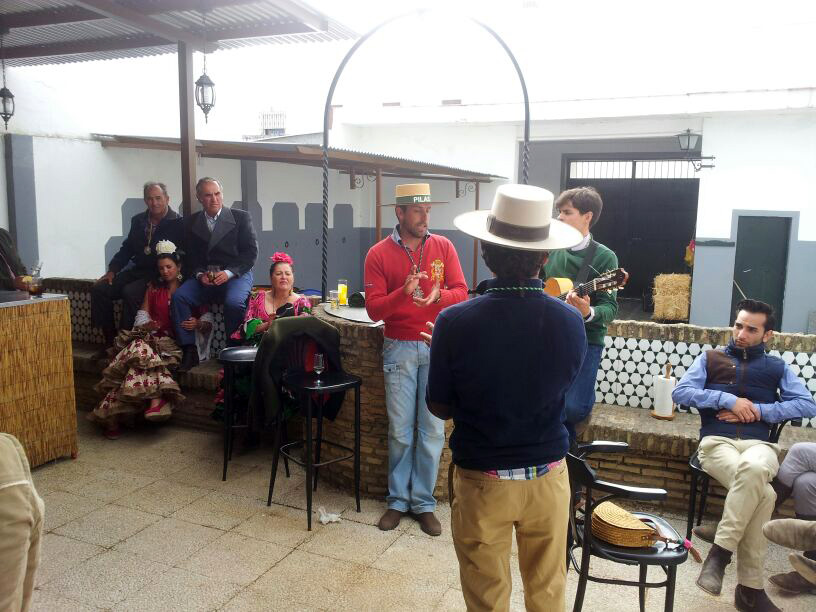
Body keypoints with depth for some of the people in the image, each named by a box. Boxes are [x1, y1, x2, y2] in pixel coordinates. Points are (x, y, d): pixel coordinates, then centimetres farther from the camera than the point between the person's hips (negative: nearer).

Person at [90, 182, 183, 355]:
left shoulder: (177, 224, -5)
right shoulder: (138, 221, 14)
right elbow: (126, 248, 18)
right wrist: (112, 270, 4)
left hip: (158, 274, -7)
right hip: (136, 270, 7)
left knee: (130, 292, -31)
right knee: (99, 289, -9)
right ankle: (110, 340, -2)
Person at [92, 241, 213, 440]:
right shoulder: (153, 289, 23)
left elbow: (208, 319, 5)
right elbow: (142, 314, 14)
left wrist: (198, 323, -18)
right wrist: (146, 325, -9)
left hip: (177, 342, -3)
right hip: (153, 338, 3)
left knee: (142, 355, -32)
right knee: (141, 350, -35)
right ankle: (157, 399, -40)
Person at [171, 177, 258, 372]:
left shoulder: (241, 217, 4)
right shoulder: (191, 222, 13)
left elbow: (251, 251, -3)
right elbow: (191, 257, 11)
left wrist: (229, 272, -15)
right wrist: (199, 274, -11)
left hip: (236, 274, -3)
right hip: (204, 277, 3)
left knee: (234, 302, -34)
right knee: (178, 297, -22)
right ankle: (189, 352, -16)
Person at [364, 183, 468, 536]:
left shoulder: (443, 247, 2)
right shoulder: (379, 254, -3)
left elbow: (461, 292, -2)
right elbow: (373, 308, -9)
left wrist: (437, 296, -23)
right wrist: (403, 292, -26)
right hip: (399, 349, -1)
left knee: (432, 430, 5)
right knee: (400, 430, 7)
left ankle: (424, 503, 19)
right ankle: (398, 500, 23)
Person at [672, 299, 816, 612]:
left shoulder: (777, 367, 19)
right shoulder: (710, 358, 16)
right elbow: (680, 392, 2)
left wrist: (759, 410, -6)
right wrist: (728, 400, -9)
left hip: (759, 444, 1)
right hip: (717, 441, -1)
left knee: (752, 469, -39)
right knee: (763, 494, -33)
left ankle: (720, 549, -25)